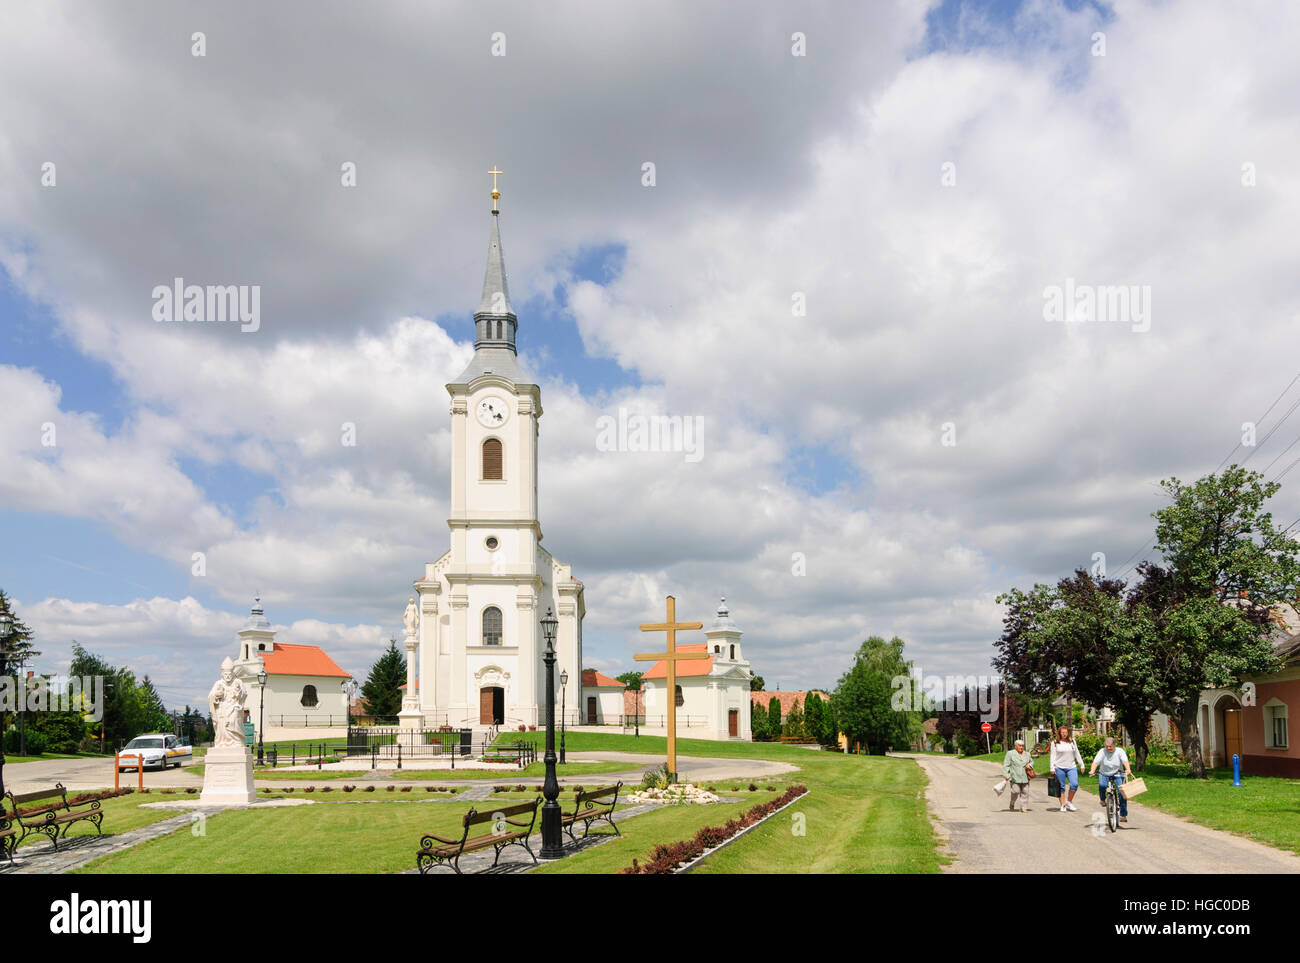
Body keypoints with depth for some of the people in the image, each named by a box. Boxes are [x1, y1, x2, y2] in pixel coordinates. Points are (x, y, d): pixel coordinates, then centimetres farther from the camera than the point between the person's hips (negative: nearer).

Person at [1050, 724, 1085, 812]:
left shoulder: (1072, 741, 10)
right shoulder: (1055, 743, 2)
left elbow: (1077, 754, 17)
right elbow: (1053, 756, 1)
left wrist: (1081, 765, 17)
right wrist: (1052, 768, -5)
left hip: (1071, 767, 2)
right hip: (1059, 768, -2)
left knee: (1074, 784, -13)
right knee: (1061, 787, 1)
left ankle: (1069, 802, 6)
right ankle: (1063, 805, 10)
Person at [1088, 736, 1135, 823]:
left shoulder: (1120, 751, -7)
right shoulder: (1102, 751, -7)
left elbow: (1125, 761, -23)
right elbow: (1096, 762, -19)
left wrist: (1128, 770, -43)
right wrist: (1092, 771, -38)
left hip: (1117, 774, 0)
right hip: (1104, 774, 0)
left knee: (1122, 793, -16)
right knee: (1102, 785, -31)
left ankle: (1123, 815, -5)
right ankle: (1102, 800, 1)